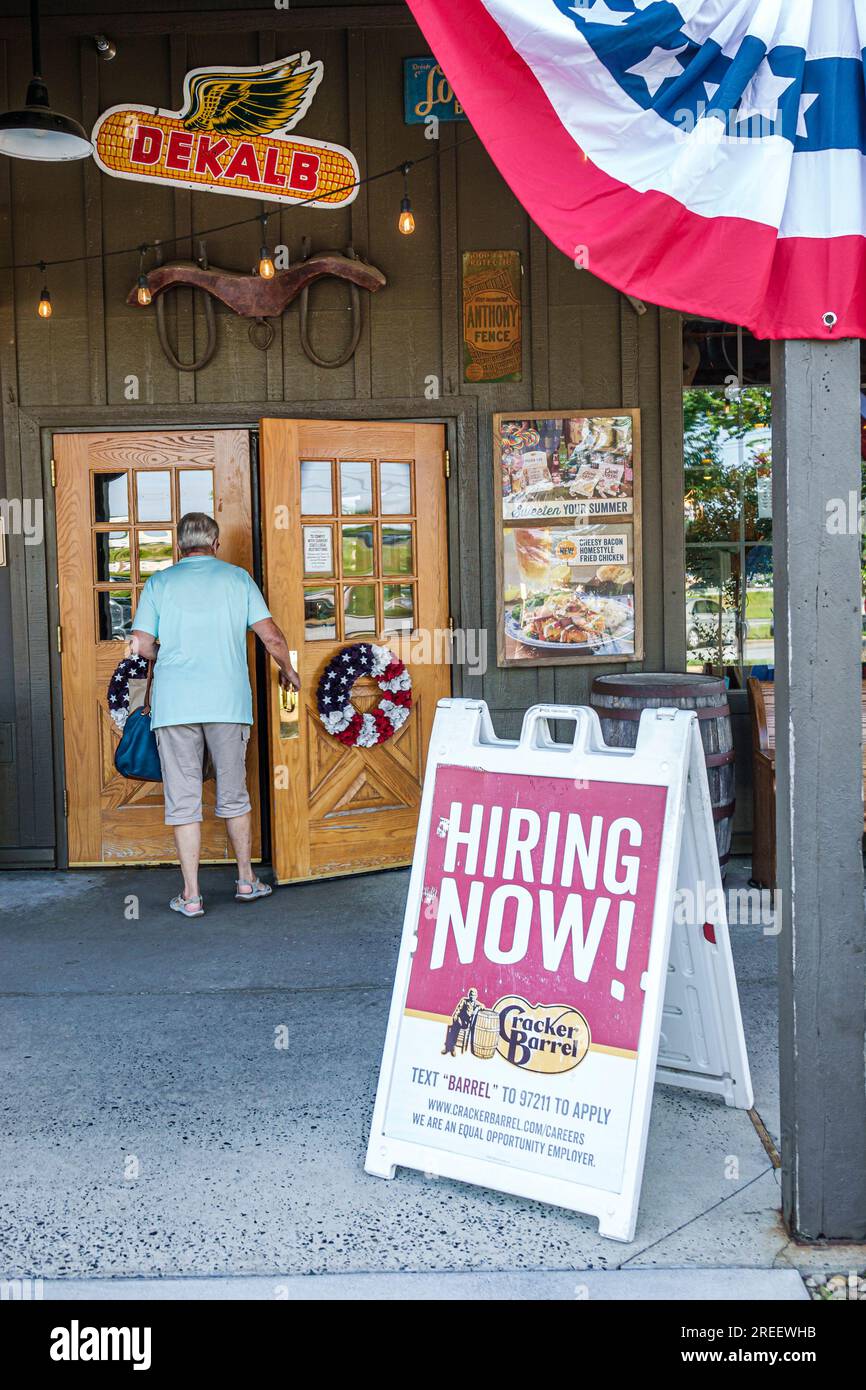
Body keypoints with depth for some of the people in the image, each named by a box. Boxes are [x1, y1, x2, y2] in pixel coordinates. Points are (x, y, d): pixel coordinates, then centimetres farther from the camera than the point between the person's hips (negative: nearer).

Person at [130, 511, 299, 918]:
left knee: (183, 801, 5)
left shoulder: (159, 583, 6)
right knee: (234, 796, 14)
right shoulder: (237, 578, 7)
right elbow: (271, 636, 2)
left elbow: (141, 646, 0)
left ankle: (191, 895, 7)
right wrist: (288, 670, 20)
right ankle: (246, 881, 24)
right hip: (228, 701, 1)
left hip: (174, 704, -1)